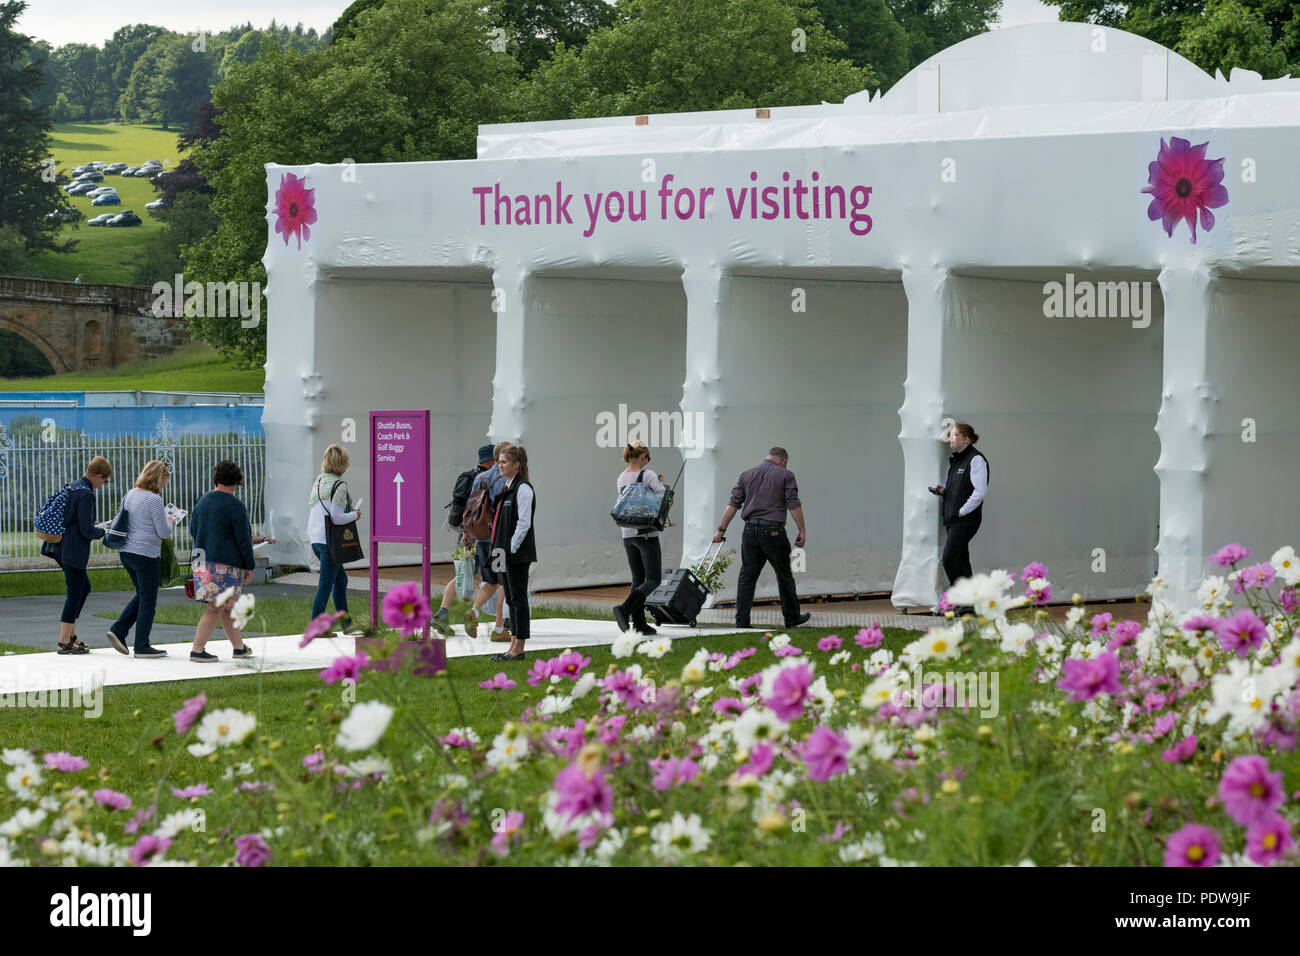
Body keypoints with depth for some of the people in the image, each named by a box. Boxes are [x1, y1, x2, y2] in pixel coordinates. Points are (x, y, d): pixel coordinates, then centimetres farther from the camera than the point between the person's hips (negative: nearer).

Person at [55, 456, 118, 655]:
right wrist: (102, 531, -1)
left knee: (84, 588, 20)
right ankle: (64, 642, 0)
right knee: (75, 594, -3)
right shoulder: (85, 494, -18)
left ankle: (71, 634, 20)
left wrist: (92, 525, 16)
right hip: (73, 552, -10)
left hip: (62, 548, 10)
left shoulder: (72, 487, 12)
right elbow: (87, 530, -21)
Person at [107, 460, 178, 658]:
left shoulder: (129, 495, 8)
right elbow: (164, 533, -15)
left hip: (127, 552, 8)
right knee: (148, 601, 4)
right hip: (147, 554, -8)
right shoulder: (154, 500, -16)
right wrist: (169, 523, 8)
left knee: (142, 596, 22)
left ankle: (118, 630, 11)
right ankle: (142, 646, 8)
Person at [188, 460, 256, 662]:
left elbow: (193, 529, 19)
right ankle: (197, 650, -8)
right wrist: (249, 566, -3)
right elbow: (243, 539, -12)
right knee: (215, 608, -5)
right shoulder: (235, 505, -13)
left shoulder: (203, 502, 8)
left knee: (228, 607, 17)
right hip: (227, 563, -8)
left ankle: (239, 647, 26)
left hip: (203, 560, 8)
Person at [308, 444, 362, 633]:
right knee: (325, 585, -2)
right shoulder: (340, 486, -15)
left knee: (341, 579, 20)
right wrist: (355, 515, -4)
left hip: (316, 539, 8)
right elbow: (336, 517, -21)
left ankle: (345, 622, 26)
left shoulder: (318, 481, 9)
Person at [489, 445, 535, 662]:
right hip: (507, 552, 10)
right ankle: (514, 646, 15)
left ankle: (519, 650, -3)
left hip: (518, 553, -10)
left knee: (518, 598, -6)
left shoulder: (523, 489, -13)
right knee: (511, 599, 11)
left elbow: (524, 523, -18)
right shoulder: (507, 487, 16)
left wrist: (511, 550, -19)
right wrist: (500, 549, 13)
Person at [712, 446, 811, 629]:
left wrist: (721, 530, 7)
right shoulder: (785, 475, 2)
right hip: (773, 530, -3)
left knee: (747, 577, 4)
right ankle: (792, 617, 20)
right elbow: (794, 504, -6)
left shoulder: (747, 475, 13)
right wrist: (802, 531, -4)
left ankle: (742, 621, -2)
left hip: (750, 530, 3)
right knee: (784, 575, 11)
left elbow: (733, 504, 7)